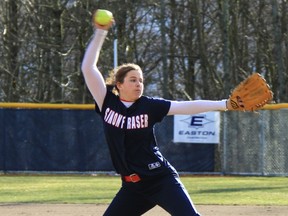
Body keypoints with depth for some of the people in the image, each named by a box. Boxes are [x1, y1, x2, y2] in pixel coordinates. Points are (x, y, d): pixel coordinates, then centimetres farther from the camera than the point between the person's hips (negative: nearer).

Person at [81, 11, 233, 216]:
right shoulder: (108, 103, 0)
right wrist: (100, 33, -8)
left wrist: (223, 104, -19)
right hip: (132, 186, 3)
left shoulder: (149, 106, -4)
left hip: (161, 180, -3)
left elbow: (185, 107, -9)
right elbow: (88, 68, -4)